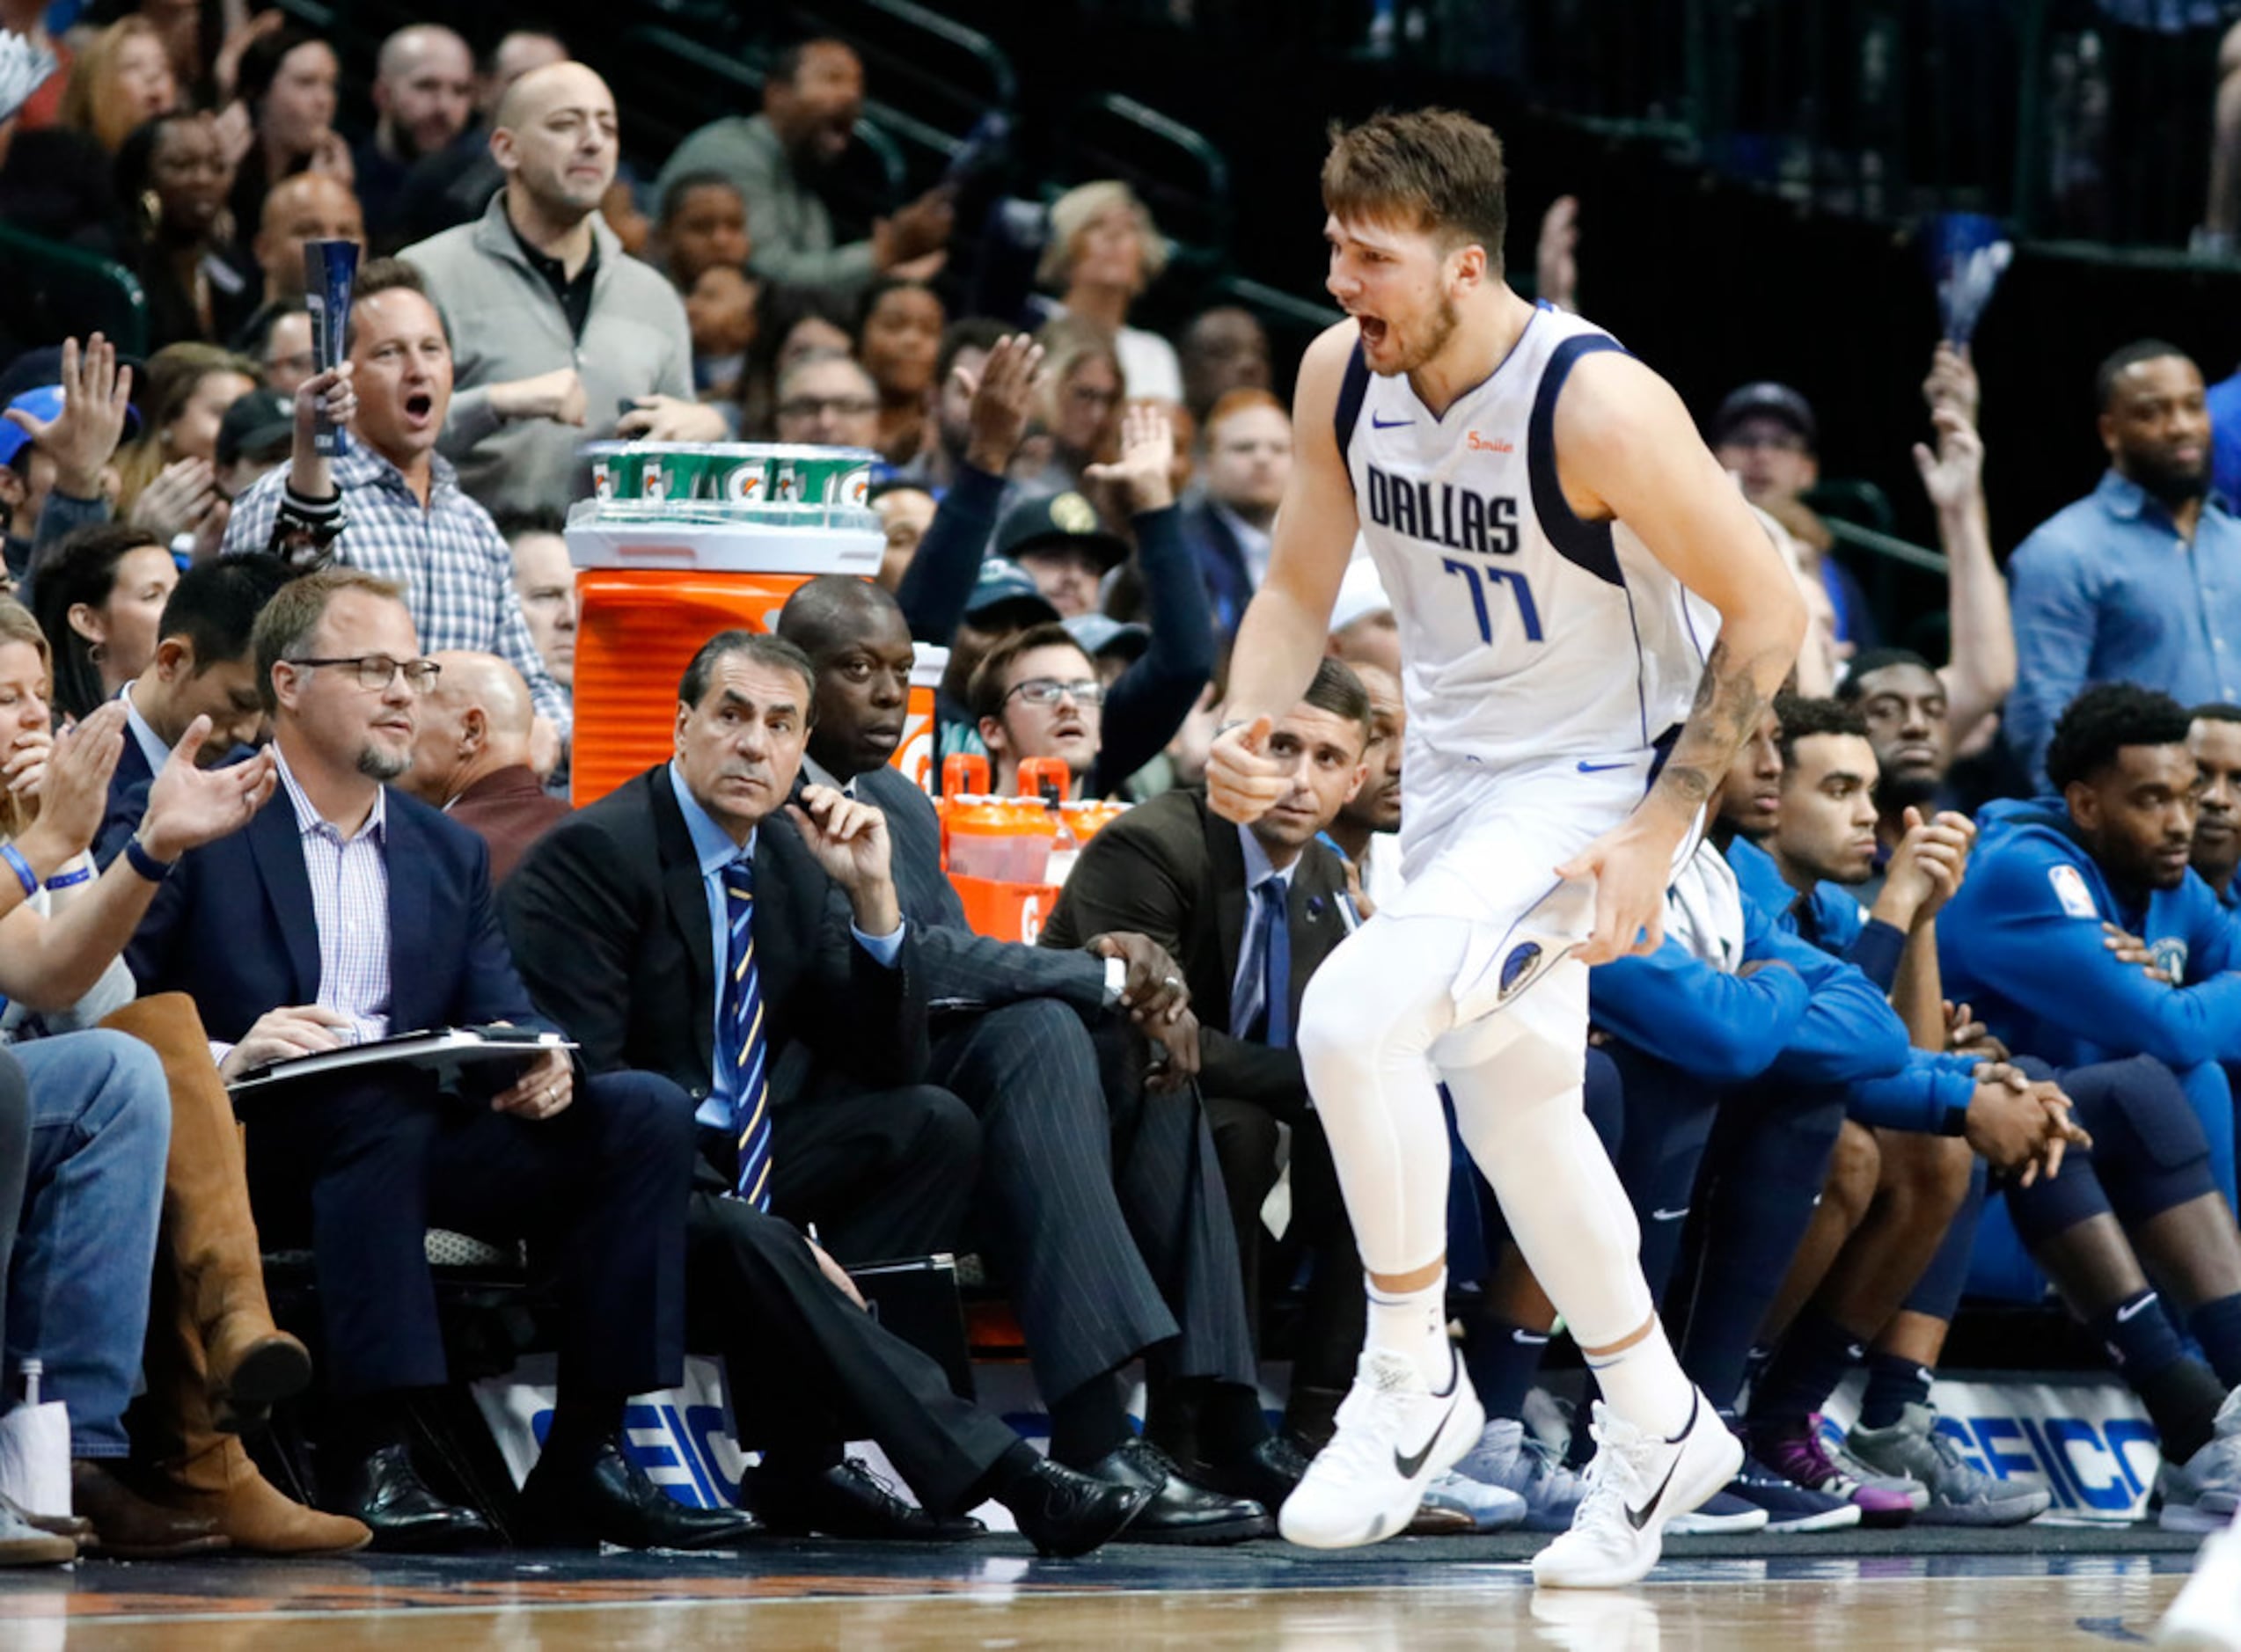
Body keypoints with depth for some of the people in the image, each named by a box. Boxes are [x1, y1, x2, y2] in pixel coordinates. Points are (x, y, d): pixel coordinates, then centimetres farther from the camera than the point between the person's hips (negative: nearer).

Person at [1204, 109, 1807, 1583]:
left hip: (1591, 781, -8)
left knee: (1351, 1014, -26)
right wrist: (1247, 725, -13)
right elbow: (1300, 587, 7)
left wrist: (1657, 834, -22)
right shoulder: (1339, 375, -7)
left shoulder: (1597, 406, -27)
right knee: (1514, 1104, 19)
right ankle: (1659, 1430, 38)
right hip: (1455, 774, 8)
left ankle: (1413, 1381, -8)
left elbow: (1770, 607, -19)